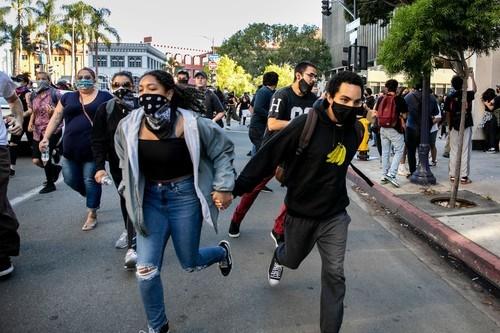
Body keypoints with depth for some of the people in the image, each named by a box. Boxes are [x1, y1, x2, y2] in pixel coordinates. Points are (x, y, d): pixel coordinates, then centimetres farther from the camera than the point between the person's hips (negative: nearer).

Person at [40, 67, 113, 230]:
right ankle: (92, 197, 35)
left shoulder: (104, 97, 2)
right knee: (70, 179, 8)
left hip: (94, 149, -4)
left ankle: (92, 215, 14)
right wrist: (46, 138, 2)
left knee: (90, 180, 1)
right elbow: (56, 118, 12)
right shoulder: (67, 97, 12)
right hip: (71, 149, 4)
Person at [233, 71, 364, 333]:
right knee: (292, 259, 23)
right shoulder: (305, 125, -24)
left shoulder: (356, 129, -6)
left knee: (335, 274, 1)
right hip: (301, 213, -2)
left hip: (335, 215, 3)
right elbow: (267, 156, -21)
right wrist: (237, 188, -20)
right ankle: (279, 257, 61)